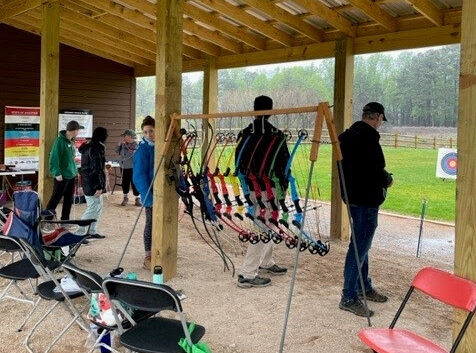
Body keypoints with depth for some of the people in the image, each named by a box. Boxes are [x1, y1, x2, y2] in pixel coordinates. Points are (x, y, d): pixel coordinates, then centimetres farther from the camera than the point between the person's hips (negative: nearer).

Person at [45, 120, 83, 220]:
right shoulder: (60, 140, -16)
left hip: (71, 175, 8)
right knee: (56, 197, -1)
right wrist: (57, 173, -21)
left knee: (69, 199, 13)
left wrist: (75, 170, 13)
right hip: (62, 176, -8)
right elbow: (54, 157, -19)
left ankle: (65, 219, 22)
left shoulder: (71, 141, 10)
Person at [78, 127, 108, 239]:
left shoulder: (87, 146, 13)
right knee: (93, 209, -5)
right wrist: (99, 187, -20)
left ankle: (92, 231, 24)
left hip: (86, 182, 10)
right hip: (93, 183, -10)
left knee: (98, 206, 18)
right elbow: (98, 169, -20)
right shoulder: (98, 148, -17)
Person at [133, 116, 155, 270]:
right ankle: (148, 258, 10)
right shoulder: (143, 149, -12)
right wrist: (148, 197, -21)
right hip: (150, 193, -6)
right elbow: (140, 175, -16)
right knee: (151, 224, 0)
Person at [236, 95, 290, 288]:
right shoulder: (276, 135, -14)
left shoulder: (244, 134, 4)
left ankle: (267, 262, 38)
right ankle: (247, 275, -4)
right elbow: (284, 163, -10)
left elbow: (238, 162, 9)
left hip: (251, 187, 7)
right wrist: (283, 186, 3)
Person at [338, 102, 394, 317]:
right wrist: (387, 180, -4)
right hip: (366, 200, -10)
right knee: (359, 246, -3)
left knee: (361, 243, 20)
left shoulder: (347, 135, 10)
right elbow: (375, 171, -25)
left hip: (353, 196, 10)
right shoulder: (368, 138, -20)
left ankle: (364, 287, 35)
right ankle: (349, 297, 4)